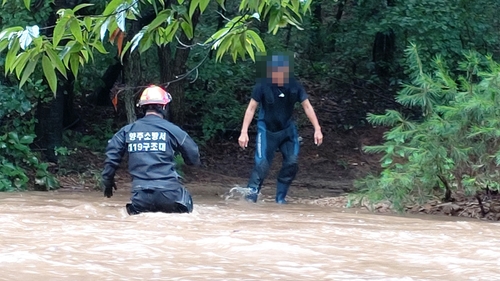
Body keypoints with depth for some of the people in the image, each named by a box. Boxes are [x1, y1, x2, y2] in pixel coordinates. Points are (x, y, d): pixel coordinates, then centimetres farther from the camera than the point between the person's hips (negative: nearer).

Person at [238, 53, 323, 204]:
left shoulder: (294, 86, -14)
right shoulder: (263, 85, -20)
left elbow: (307, 107, -5)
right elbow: (251, 108, -13)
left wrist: (317, 129, -8)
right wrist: (244, 132, -16)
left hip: (287, 130, 3)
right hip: (267, 130, -3)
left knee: (291, 163, -6)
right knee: (262, 164, -14)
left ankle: (280, 197, 7)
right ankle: (250, 195, -6)